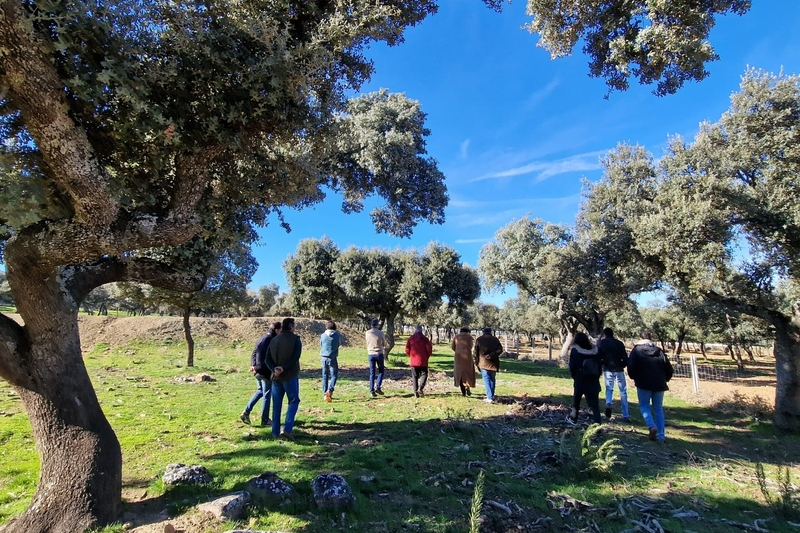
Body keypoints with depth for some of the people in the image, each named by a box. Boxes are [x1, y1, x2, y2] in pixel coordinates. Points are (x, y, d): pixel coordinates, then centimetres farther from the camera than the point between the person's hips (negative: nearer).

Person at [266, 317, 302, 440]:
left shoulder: (274, 340, 8)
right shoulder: (295, 339, -7)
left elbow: (268, 359, 1)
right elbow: (295, 357, -18)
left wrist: (274, 369, -11)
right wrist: (284, 368, -16)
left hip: (276, 376, 5)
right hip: (290, 376, -5)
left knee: (276, 404, 13)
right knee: (293, 401, 6)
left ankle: (275, 432, 16)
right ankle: (287, 429, -6)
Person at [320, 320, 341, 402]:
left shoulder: (323, 335, 0)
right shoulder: (337, 335, -5)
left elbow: (320, 345, 11)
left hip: (324, 357, 3)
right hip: (332, 358, -3)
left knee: (325, 376, 13)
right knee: (334, 375, 5)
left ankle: (325, 393, 16)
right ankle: (330, 390, -16)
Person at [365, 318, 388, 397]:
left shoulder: (367, 333, 0)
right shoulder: (380, 333, -8)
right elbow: (385, 344, 4)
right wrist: (387, 346, 27)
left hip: (370, 354, 3)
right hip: (379, 354, -3)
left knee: (372, 373, 8)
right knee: (381, 371, 11)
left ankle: (372, 391, 6)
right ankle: (377, 387, -4)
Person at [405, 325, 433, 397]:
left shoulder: (411, 338, 3)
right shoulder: (424, 338, -4)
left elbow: (407, 349, 1)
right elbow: (429, 349, -7)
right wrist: (427, 357, 8)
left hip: (413, 361, 2)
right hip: (423, 361, -2)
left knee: (415, 377, 10)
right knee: (424, 375, 8)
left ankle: (416, 392, 5)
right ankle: (420, 388, -12)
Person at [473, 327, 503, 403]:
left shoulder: (479, 339, 3)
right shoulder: (495, 339, 9)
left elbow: (475, 352, 1)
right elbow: (500, 349, -2)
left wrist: (476, 361, 9)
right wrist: (492, 355, -4)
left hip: (483, 363, -2)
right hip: (493, 362, 2)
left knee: (486, 380, -2)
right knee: (492, 379, 16)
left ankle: (490, 398, -11)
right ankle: (491, 396, 21)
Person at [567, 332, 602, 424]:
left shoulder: (574, 351, -9)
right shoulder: (595, 350, 0)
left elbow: (572, 366, -9)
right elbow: (600, 364, 2)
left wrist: (574, 376, 6)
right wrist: (597, 376, 11)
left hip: (580, 380, -2)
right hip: (593, 381, 2)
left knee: (576, 399, 19)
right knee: (594, 402, 4)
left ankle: (573, 418, 30)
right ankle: (596, 421, -4)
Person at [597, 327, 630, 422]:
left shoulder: (601, 343, 3)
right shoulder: (619, 343, 5)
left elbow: (598, 356, -5)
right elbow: (625, 358, 2)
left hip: (607, 369, 0)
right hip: (619, 369, 0)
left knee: (609, 388, 17)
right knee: (623, 392, 8)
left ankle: (608, 404, -12)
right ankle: (626, 416, 7)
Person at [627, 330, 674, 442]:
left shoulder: (636, 350, -2)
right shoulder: (659, 351, 8)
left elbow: (631, 368, -10)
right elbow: (669, 369, 7)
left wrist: (635, 378, 9)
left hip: (644, 384, -3)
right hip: (659, 384, 4)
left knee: (644, 406, 10)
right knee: (658, 409, 12)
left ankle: (652, 426, -14)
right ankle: (660, 435, 9)